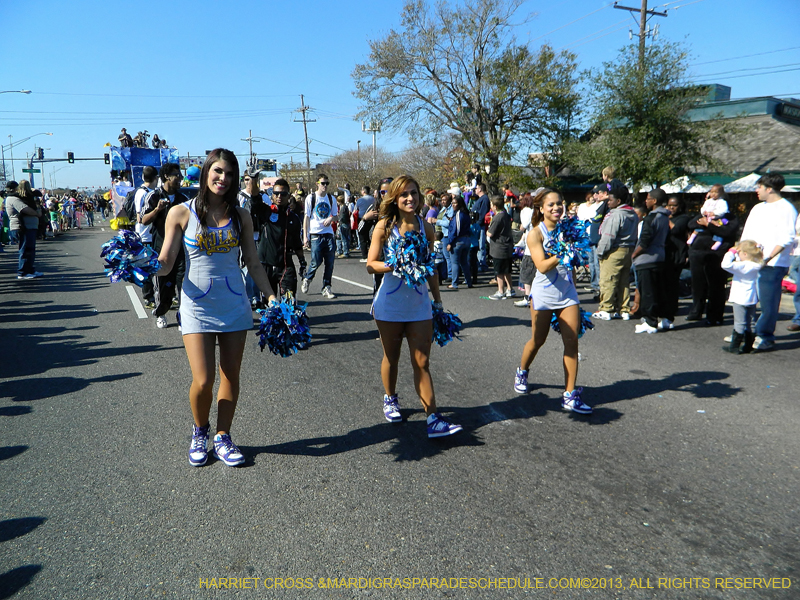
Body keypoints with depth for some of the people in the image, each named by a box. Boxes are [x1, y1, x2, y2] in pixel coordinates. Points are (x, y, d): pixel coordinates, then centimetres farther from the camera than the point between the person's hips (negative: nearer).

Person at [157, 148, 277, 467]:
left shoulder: (240, 216, 5)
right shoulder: (181, 213, -2)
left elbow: (253, 264, 9)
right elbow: (165, 264, -4)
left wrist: (272, 297, 1)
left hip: (234, 306, 3)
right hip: (198, 306, -2)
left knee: (230, 376, 8)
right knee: (203, 381, -6)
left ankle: (223, 438, 27)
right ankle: (200, 432, 25)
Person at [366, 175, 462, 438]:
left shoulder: (426, 227, 4)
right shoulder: (385, 226, -6)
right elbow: (371, 264, -9)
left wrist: (438, 300, 12)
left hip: (419, 305, 2)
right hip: (390, 305, -2)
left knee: (422, 363, 0)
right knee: (391, 358, 15)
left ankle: (433, 419, 0)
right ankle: (390, 399, 39)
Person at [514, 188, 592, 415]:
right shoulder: (536, 234, -9)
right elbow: (542, 266, -21)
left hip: (567, 292, 4)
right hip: (544, 294, -4)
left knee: (572, 342, -3)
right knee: (537, 340, 9)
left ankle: (569, 395, 3)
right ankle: (522, 372, 39)